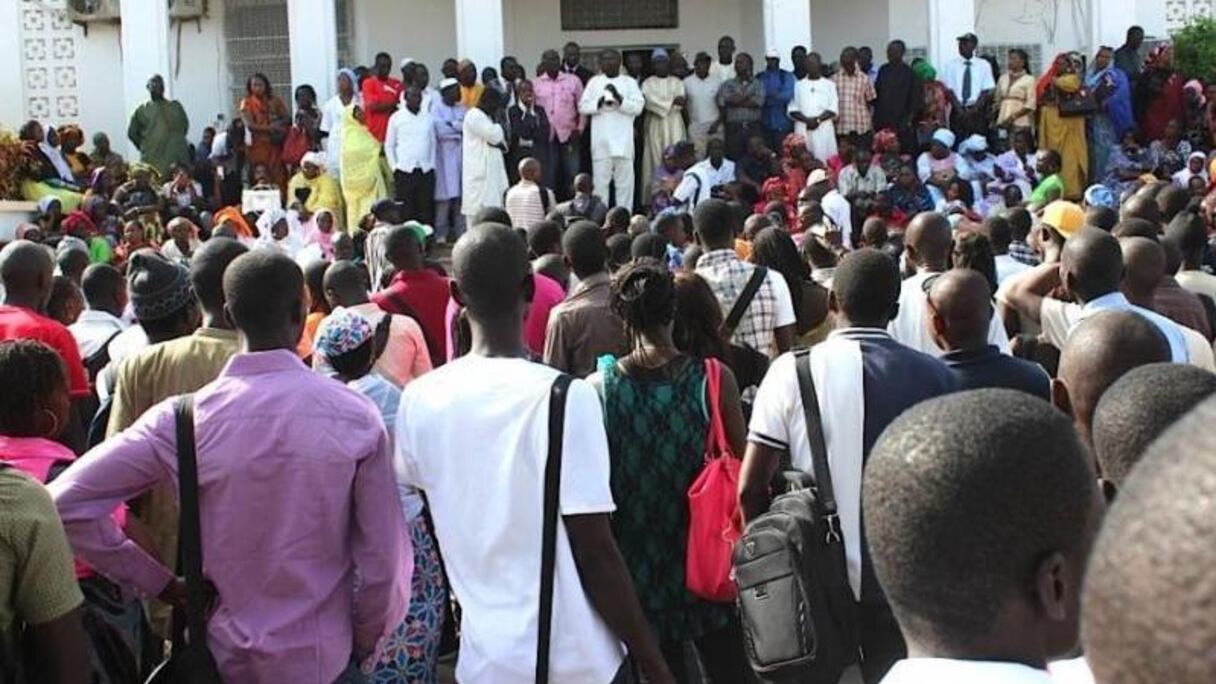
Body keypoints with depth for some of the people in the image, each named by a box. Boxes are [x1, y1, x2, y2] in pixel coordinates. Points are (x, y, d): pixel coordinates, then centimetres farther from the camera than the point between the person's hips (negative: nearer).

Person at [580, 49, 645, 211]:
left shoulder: (629, 82, 8)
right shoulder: (594, 82, 12)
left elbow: (638, 106, -2)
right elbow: (582, 106, 5)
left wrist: (620, 100, -15)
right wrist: (599, 104, -12)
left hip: (623, 141, 0)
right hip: (601, 141, 1)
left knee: (625, 182, 0)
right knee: (600, 181, 0)